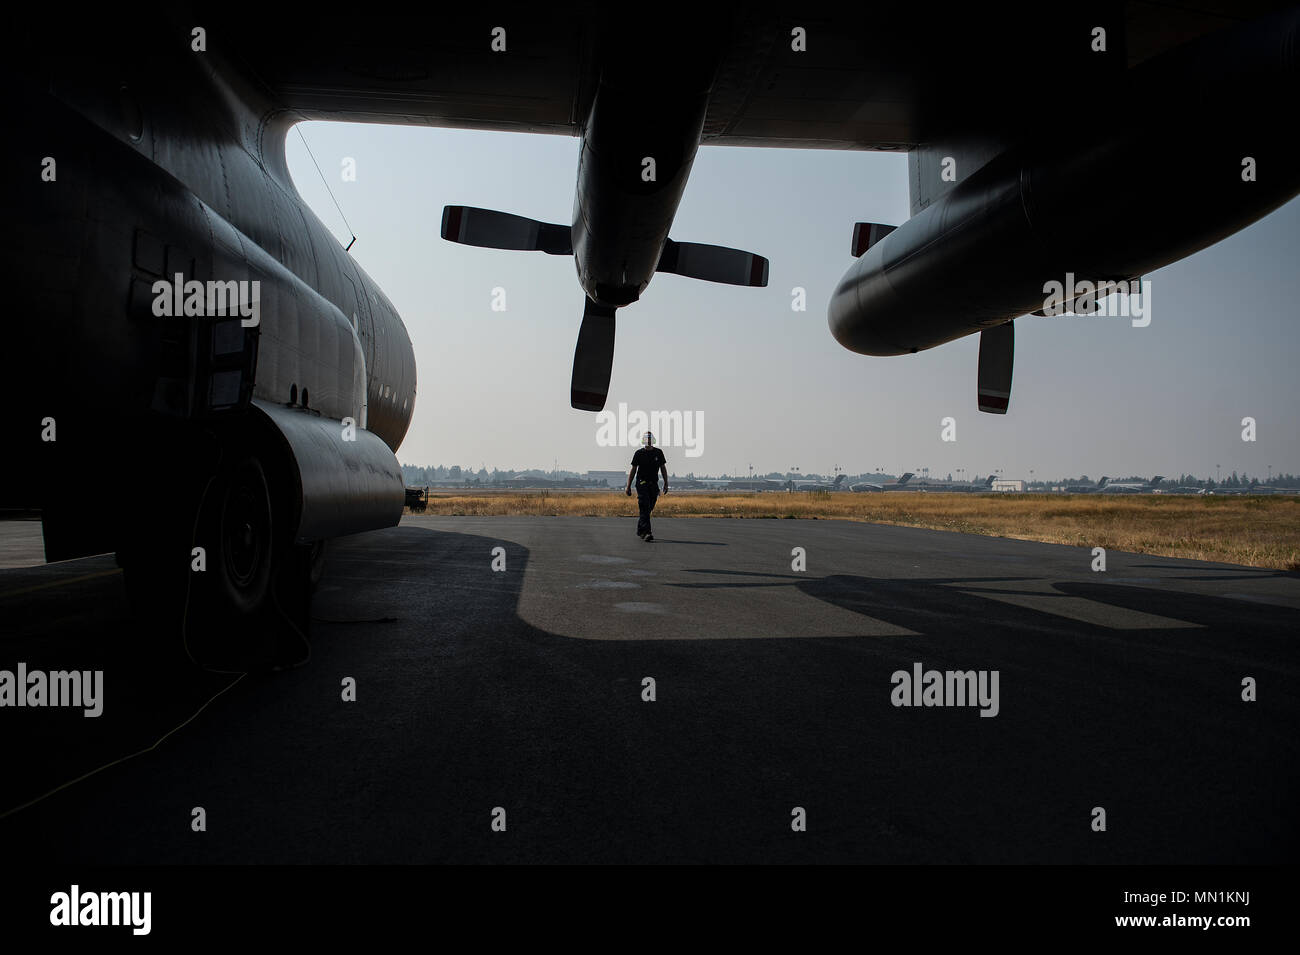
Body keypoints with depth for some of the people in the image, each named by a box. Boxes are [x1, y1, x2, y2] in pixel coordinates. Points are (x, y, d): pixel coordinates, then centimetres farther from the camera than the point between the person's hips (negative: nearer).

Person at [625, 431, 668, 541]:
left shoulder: (658, 453, 6)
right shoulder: (639, 453, -2)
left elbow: (663, 469, 13)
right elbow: (633, 470, 2)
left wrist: (666, 483, 8)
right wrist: (628, 486, -1)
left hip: (654, 484, 4)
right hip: (642, 483, -4)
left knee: (649, 508, 8)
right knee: (645, 509, -13)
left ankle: (640, 531, 23)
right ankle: (646, 533, -18)